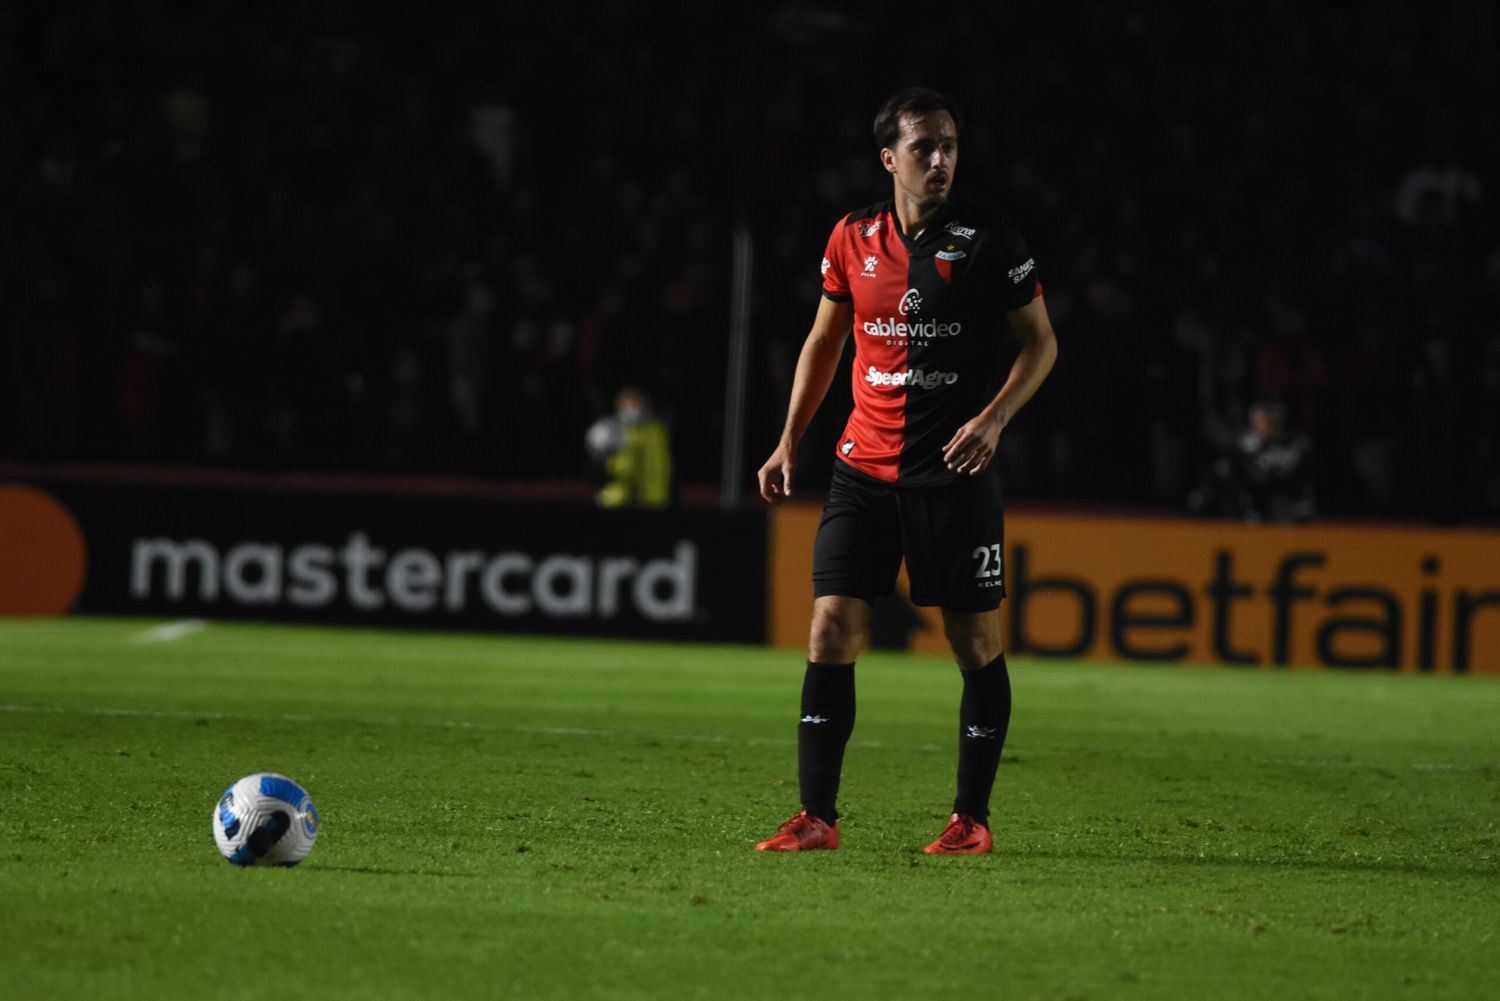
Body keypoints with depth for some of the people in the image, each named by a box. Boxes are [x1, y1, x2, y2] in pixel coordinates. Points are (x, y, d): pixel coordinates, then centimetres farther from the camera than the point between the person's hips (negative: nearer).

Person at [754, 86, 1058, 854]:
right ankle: (816, 817, 0)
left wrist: (994, 418, -15)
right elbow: (825, 339, 18)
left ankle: (971, 818, 13)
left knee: (975, 639, 1)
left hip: (955, 474, -3)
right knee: (831, 627, -5)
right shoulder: (853, 238, 5)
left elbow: (1041, 341, 0)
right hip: (864, 467, 3)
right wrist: (789, 441, 13)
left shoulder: (988, 240, -5)